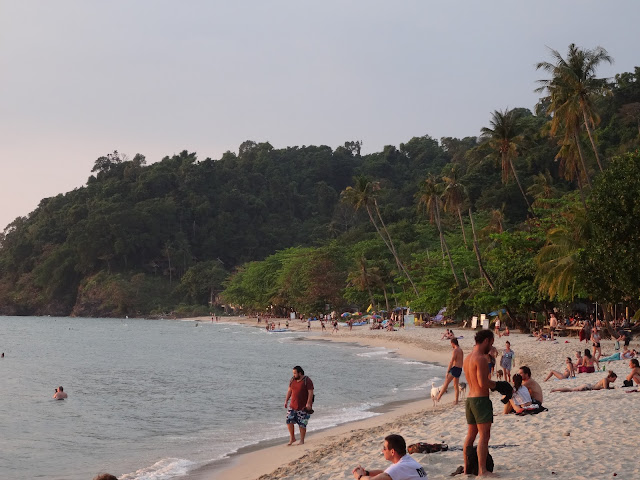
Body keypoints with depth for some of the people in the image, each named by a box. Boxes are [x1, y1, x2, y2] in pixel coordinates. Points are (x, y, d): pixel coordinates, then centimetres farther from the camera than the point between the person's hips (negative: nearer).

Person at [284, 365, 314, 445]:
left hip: (303, 407, -5)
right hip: (293, 406, 5)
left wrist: (308, 403, -22)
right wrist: (286, 401, 11)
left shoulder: (307, 381, -11)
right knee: (289, 421, -4)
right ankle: (292, 438, 13)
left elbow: (310, 392, -15)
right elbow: (289, 391, 16)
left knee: (302, 424, 0)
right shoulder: (292, 380, 7)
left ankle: (302, 441, 13)